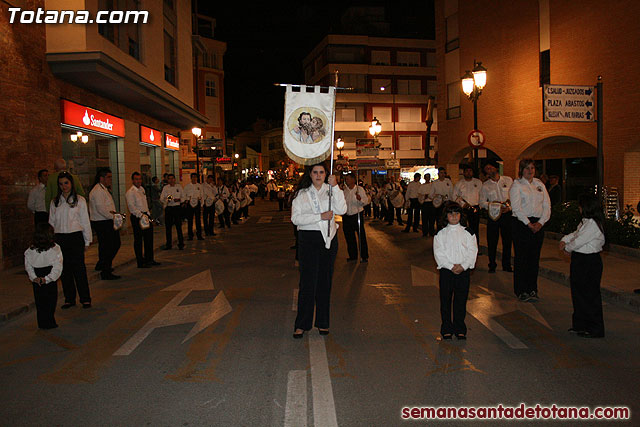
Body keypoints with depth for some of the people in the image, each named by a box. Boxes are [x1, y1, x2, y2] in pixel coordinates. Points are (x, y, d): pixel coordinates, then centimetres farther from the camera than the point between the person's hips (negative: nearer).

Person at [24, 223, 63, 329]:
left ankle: (42, 323, 21)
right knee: (50, 300, 7)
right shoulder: (55, 249, -12)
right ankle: (49, 323, 9)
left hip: (37, 281, 4)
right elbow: (57, 267, -15)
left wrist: (34, 277, -2)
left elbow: (28, 266, -1)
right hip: (50, 282, -4)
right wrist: (48, 278, -12)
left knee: (39, 301, 14)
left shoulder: (30, 250, -1)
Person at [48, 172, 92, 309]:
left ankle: (85, 299, 5)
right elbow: (51, 222, 14)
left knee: (79, 268, -4)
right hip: (60, 238, 3)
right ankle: (69, 299, 16)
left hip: (75, 237, -3)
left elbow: (85, 221, 3)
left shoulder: (79, 200, 2)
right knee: (64, 269, 5)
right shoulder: (55, 202, 10)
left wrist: (87, 241, 2)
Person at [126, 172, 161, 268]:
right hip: (137, 217, -9)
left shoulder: (142, 189, 15)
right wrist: (141, 215, -27)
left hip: (145, 216, 9)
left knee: (149, 238, 13)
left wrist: (148, 215, 16)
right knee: (138, 240, -1)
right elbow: (132, 207, -19)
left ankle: (149, 259, 25)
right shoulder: (130, 192, -12)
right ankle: (140, 262, 6)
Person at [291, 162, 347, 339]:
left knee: (325, 280, 7)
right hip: (308, 239, -2)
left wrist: (335, 187, -14)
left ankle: (323, 322, 18)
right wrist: (320, 216, -13)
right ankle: (301, 324, 5)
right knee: (308, 281, -4)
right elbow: (295, 218, -6)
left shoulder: (330, 190, 8)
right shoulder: (301, 194, 5)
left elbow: (341, 210, -8)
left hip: (328, 238, 2)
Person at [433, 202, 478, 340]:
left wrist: (463, 266, -14)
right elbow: (438, 253, -6)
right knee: (445, 300, 4)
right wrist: (451, 266, -15)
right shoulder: (440, 234, 1)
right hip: (446, 270, -1)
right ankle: (446, 329, 16)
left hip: (464, 270, 1)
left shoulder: (468, 232, 5)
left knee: (461, 300, 7)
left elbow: (472, 251, -1)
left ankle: (460, 329, 20)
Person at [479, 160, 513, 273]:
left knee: (507, 240, 7)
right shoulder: (485, 185, 4)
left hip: (507, 214, 1)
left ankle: (506, 265, 20)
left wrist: (509, 207, -11)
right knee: (492, 241, 1)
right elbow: (482, 202, 0)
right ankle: (492, 265, 15)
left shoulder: (508, 180, 5)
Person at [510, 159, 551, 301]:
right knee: (522, 257, -3)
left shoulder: (540, 184, 14)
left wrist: (541, 222, -5)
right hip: (521, 224, -4)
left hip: (538, 224, 5)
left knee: (534, 257, 6)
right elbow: (516, 207, -10)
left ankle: (532, 289, 15)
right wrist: (529, 224, -14)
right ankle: (521, 291, 5)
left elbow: (547, 206, 9)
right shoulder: (516, 185, -1)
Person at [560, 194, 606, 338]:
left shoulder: (593, 224, -21)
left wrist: (567, 247, -4)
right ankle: (580, 325, 29)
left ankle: (595, 329, 12)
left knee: (590, 296, 0)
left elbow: (579, 241, -21)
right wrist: (564, 240, 4)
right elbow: (575, 234, 20)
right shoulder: (586, 222, 9)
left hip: (589, 263, -10)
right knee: (578, 293, 17)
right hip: (581, 261, 10)